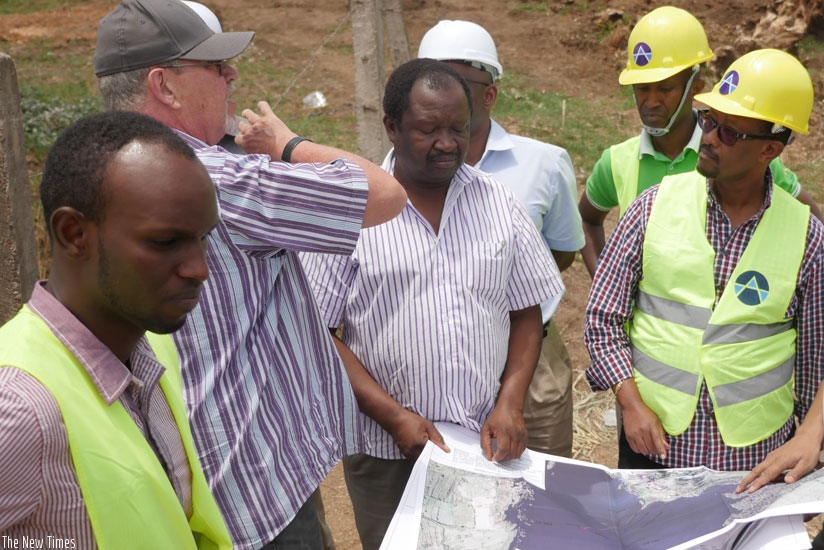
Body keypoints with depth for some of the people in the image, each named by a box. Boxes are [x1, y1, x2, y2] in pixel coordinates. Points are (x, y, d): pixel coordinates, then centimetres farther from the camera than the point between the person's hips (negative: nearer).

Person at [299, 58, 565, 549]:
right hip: (388, 451, -2)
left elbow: (527, 314, 7)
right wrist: (394, 416, -13)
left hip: (488, 444, 3)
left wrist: (510, 404, -6)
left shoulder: (500, 204, 3)